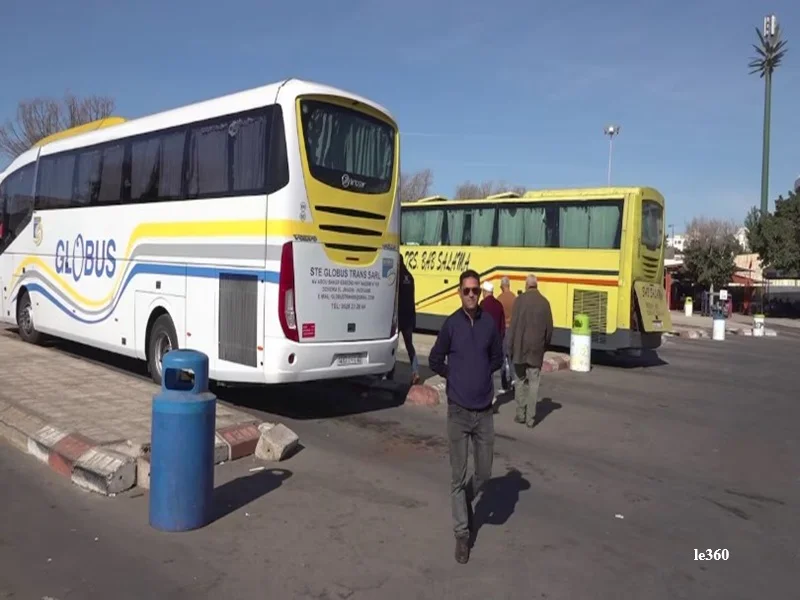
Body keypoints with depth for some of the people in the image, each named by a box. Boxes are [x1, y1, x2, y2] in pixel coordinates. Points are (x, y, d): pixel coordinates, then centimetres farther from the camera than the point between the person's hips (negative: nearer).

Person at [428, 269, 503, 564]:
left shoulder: (489, 323, -1)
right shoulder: (451, 324, -7)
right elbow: (435, 361, 4)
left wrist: (481, 373, 3)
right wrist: (456, 376, 3)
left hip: (484, 410, 2)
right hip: (458, 411, -2)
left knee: (484, 472, 11)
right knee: (458, 476, 5)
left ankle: (466, 501, 41)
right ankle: (462, 533, 18)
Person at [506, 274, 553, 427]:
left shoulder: (520, 300, -8)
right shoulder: (544, 302, -1)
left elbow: (513, 325, -9)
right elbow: (549, 328, 2)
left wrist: (510, 347, -1)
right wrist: (545, 345, 16)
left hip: (520, 348, -1)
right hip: (537, 350, 1)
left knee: (520, 381, 13)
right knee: (534, 383, 6)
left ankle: (520, 413, 16)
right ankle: (530, 418, 7)